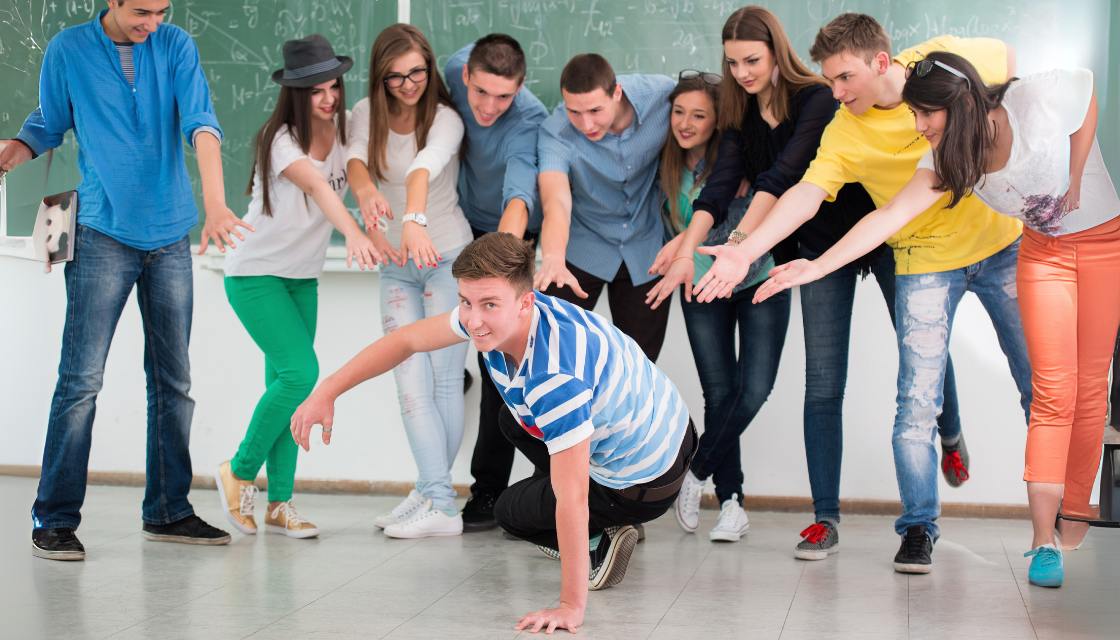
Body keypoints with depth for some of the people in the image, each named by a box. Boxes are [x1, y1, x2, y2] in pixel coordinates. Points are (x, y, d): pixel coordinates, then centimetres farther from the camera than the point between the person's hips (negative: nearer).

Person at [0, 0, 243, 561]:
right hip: (103, 235, -3)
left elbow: (200, 124, -11)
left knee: (173, 380, 8)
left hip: (170, 236, 3)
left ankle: (167, 511, 20)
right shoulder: (68, 50, -1)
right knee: (81, 379, -7)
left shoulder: (177, 47, 2)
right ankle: (54, 519, 3)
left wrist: (215, 202, -25)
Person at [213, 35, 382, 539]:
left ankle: (279, 503, 7)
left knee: (286, 383, 3)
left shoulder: (341, 130, 0)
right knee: (300, 371, -18)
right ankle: (239, 472, 1)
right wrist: (353, 234, -54)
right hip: (255, 273, -6)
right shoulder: (280, 141, -22)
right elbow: (316, 186, -39)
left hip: (302, 278, 6)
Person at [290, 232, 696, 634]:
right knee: (515, 422, 30)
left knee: (511, 511, 9)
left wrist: (571, 607, -33)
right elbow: (408, 340, -1)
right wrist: (325, 392, -4)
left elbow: (572, 501, -37)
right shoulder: (500, 314, -14)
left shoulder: (556, 378, -39)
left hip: (646, 483, -8)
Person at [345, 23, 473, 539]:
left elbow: (425, 168, -31)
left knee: (443, 381, -3)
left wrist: (414, 219, -51)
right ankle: (436, 498, -1)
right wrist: (366, 192, -44)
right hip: (396, 265, 4)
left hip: (448, 257, -4)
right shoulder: (367, 114, 1)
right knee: (410, 384, -3)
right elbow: (355, 158, -20)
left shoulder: (445, 119, -11)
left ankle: (435, 500, 2)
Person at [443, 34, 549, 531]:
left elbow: (519, 195, -52)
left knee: (498, 363, -11)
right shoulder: (456, 69, -19)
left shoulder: (529, 122, -34)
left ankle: (489, 492, -7)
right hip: (461, 224, 6)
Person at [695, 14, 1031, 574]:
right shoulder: (844, 134, -16)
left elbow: (1007, 58, 8)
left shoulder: (947, 59, -13)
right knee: (918, 398, -10)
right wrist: (745, 250, -42)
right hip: (927, 262, -2)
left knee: (1041, 384, 9)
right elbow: (805, 194, -28)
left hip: (1002, 241, 2)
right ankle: (918, 528, 3)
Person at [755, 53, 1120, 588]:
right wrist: (816, 266, -28)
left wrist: (1075, 182, -11)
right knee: (1053, 389, -7)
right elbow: (890, 216, -20)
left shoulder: (1040, 98, -26)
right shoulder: (946, 160, -15)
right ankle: (1043, 541, -10)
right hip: (1044, 252, 3)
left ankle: (1075, 521, 12)